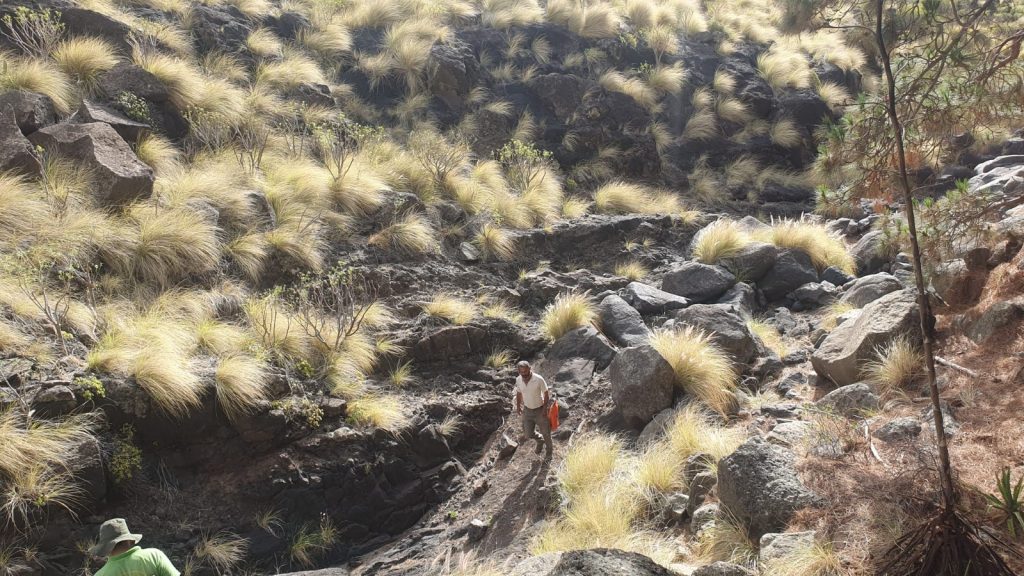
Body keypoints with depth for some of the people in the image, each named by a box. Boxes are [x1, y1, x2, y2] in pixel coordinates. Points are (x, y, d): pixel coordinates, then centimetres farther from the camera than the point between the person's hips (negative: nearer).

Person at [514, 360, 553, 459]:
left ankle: (548, 451, 38)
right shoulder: (518, 380, -12)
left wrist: (545, 408, -15)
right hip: (527, 410, 4)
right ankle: (540, 439, 44)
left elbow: (546, 393, -14)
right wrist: (518, 406, 2)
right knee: (528, 434, 10)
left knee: (545, 432, 10)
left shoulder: (539, 379, -25)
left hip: (540, 410, -4)